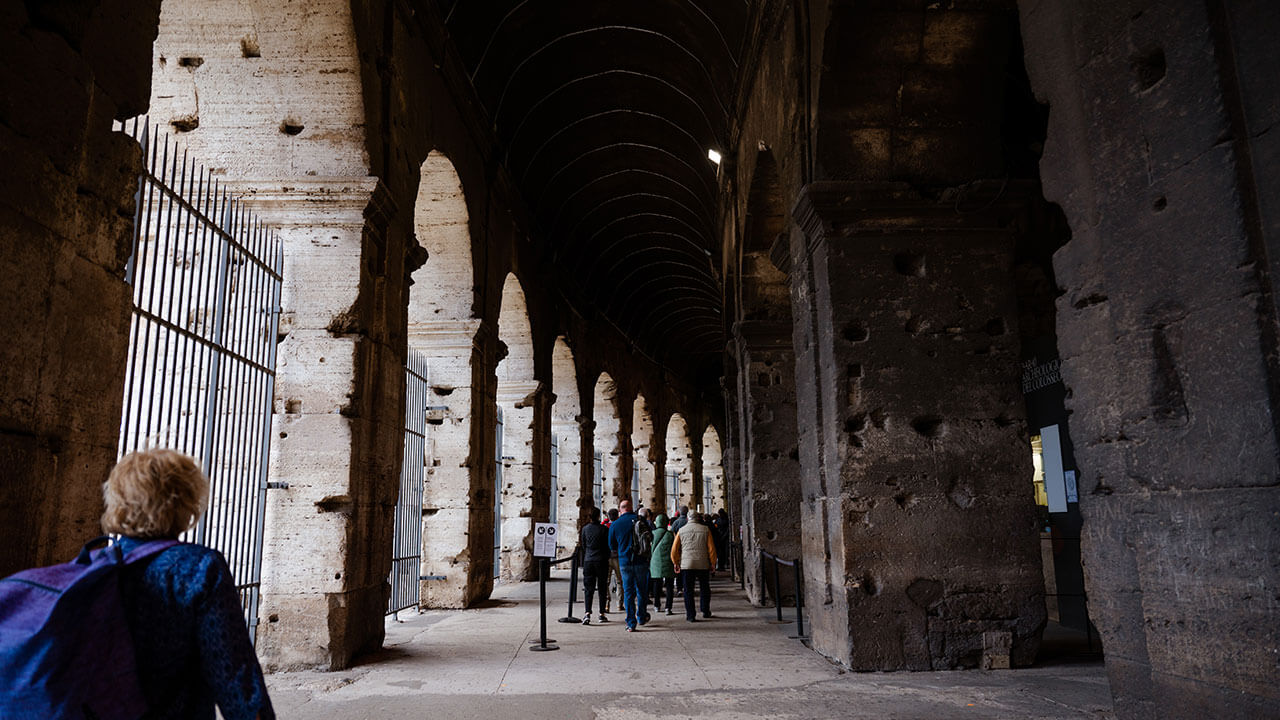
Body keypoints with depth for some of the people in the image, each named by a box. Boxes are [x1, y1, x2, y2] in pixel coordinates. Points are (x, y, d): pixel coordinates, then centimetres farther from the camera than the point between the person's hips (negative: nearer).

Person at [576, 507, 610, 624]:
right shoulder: (604, 529, -8)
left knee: (588, 588, 3)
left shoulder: (585, 529, 1)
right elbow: (608, 545, -2)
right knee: (602, 588, 8)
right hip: (601, 561, -2)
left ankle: (587, 613, -12)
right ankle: (602, 614, 11)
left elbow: (583, 546, 8)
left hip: (588, 560, 2)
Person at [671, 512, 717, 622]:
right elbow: (711, 549, 1)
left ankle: (690, 615, 2)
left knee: (688, 591, 5)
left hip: (686, 564, 0)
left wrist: (676, 563, 19)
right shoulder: (706, 530, 3)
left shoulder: (681, 530, 7)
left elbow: (674, 550, 8)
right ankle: (706, 611, 26)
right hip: (703, 564, 0)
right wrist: (712, 563, 10)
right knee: (705, 589, 17)